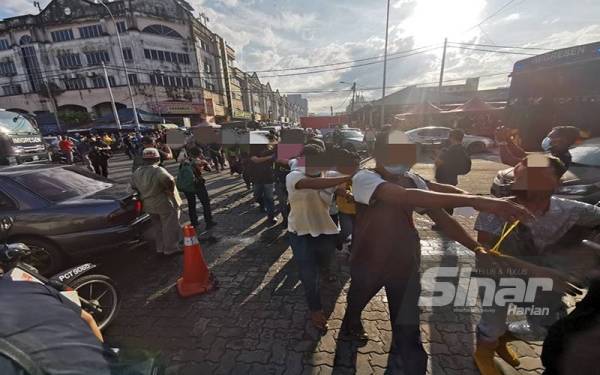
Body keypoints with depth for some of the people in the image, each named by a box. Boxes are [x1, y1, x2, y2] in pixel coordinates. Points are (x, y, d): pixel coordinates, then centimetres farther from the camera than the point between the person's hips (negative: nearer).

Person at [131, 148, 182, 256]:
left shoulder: (137, 172, 5)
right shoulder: (158, 170, -21)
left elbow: (133, 186, 17)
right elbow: (169, 180, -37)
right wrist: (171, 190, -20)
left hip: (148, 205, 8)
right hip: (164, 204, -7)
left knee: (158, 227, 21)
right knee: (170, 226, 6)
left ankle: (160, 248, 31)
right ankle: (171, 248, 16)